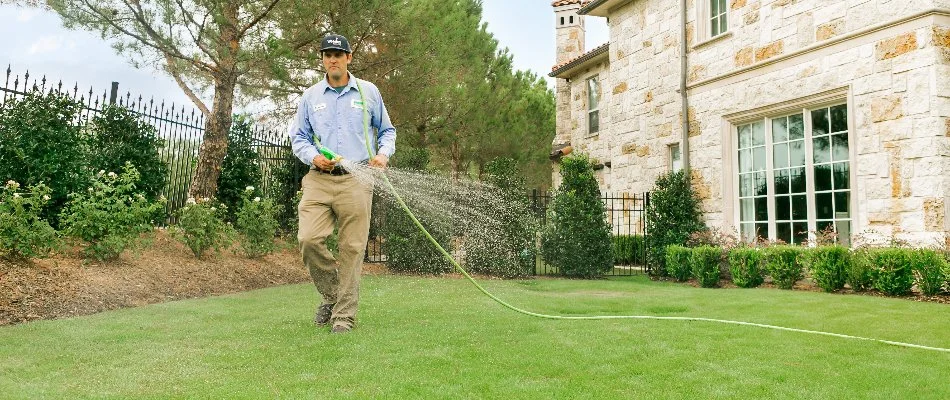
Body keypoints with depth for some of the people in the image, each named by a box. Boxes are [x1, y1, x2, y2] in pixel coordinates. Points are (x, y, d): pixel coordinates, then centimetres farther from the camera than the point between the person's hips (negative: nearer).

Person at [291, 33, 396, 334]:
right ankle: (332, 294, 11)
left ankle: (344, 315, 6)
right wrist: (313, 156, -4)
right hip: (319, 179, 1)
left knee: (352, 249, -4)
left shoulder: (369, 92, 11)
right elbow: (298, 137, 16)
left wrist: (384, 153, -1)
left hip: (356, 180, -1)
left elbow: (387, 130, 19)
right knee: (309, 239, -14)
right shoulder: (310, 96, 13)